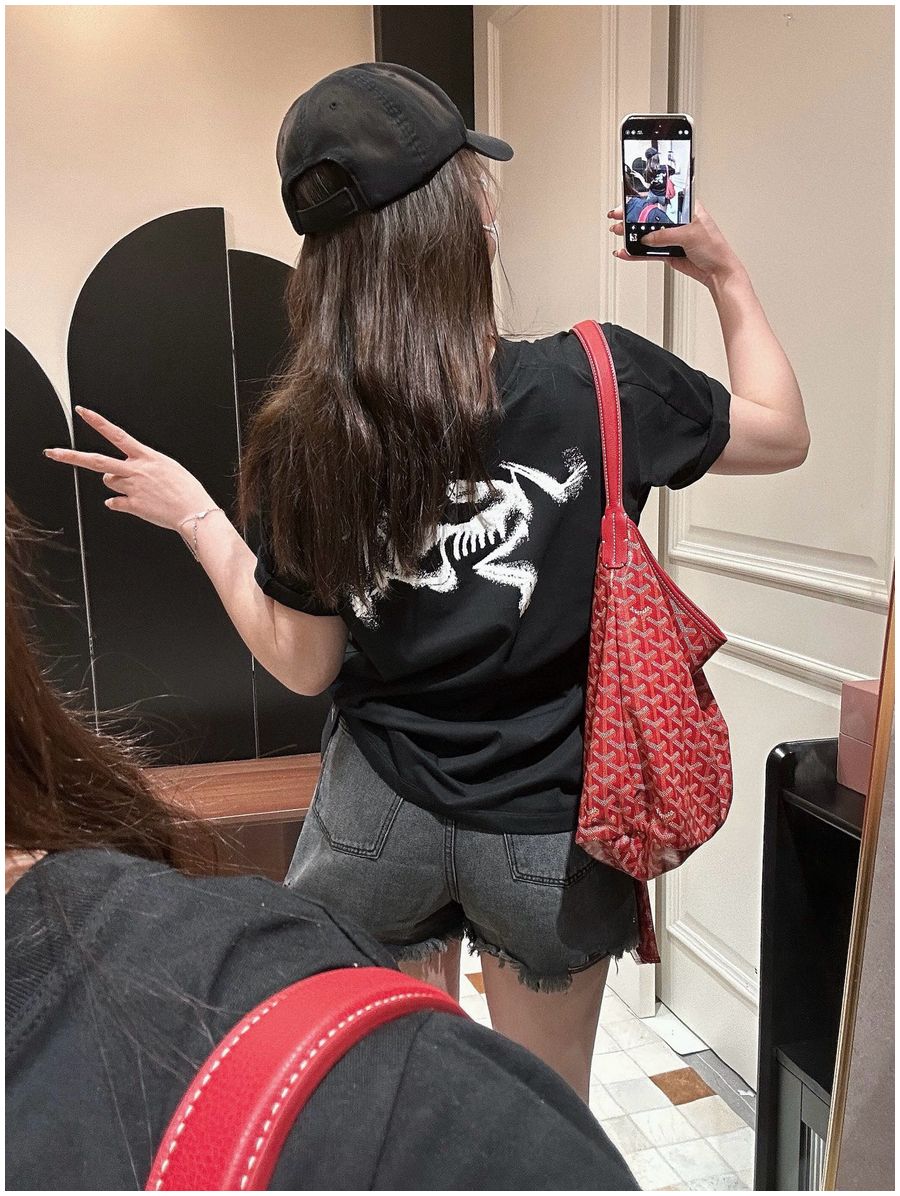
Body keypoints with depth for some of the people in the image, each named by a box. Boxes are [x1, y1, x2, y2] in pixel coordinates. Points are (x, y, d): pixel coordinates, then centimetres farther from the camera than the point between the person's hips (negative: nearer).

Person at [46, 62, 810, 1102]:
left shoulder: (305, 440, -14)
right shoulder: (595, 381, -18)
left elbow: (303, 665, -4)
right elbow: (782, 434, -1)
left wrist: (190, 513, 5)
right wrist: (726, 276, 9)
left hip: (377, 818, 1)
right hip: (546, 828, -1)